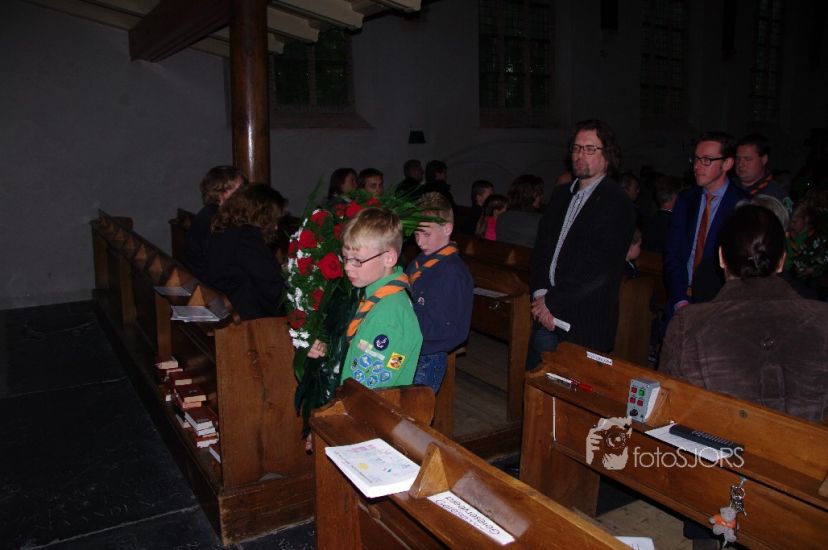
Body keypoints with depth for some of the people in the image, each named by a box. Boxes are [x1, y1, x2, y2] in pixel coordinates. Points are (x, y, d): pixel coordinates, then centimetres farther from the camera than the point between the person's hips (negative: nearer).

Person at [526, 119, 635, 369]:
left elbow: (600, 267, -16)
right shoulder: (561, 194, 14)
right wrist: (540, 293, -4)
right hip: (547, 318, 7)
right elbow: (541, 247, 11)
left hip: (586, 323, -6)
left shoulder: (617, 203, -9)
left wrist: (552, 301, -13)